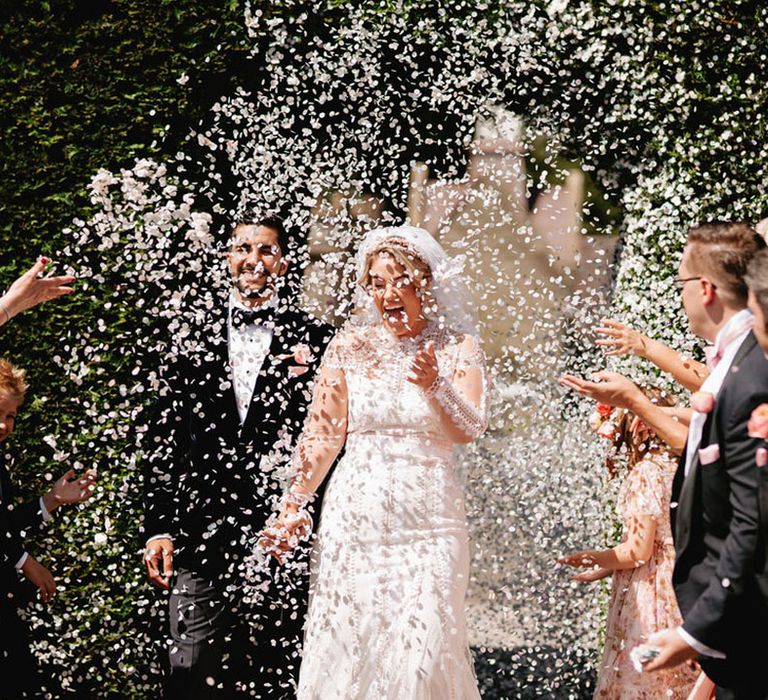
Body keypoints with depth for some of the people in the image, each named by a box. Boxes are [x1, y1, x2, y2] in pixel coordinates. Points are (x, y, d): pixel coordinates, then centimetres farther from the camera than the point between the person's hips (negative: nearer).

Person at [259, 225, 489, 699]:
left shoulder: (457, 348, 3)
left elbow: (470, 429, -10)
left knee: (422, 651, -8)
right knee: (344, 645, -1)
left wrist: (435, 385, -27)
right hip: (354, 517, 2)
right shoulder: (349, 348, 8)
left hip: (427, 522, -2)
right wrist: (294, 505, -3)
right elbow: (322, 434, 6)